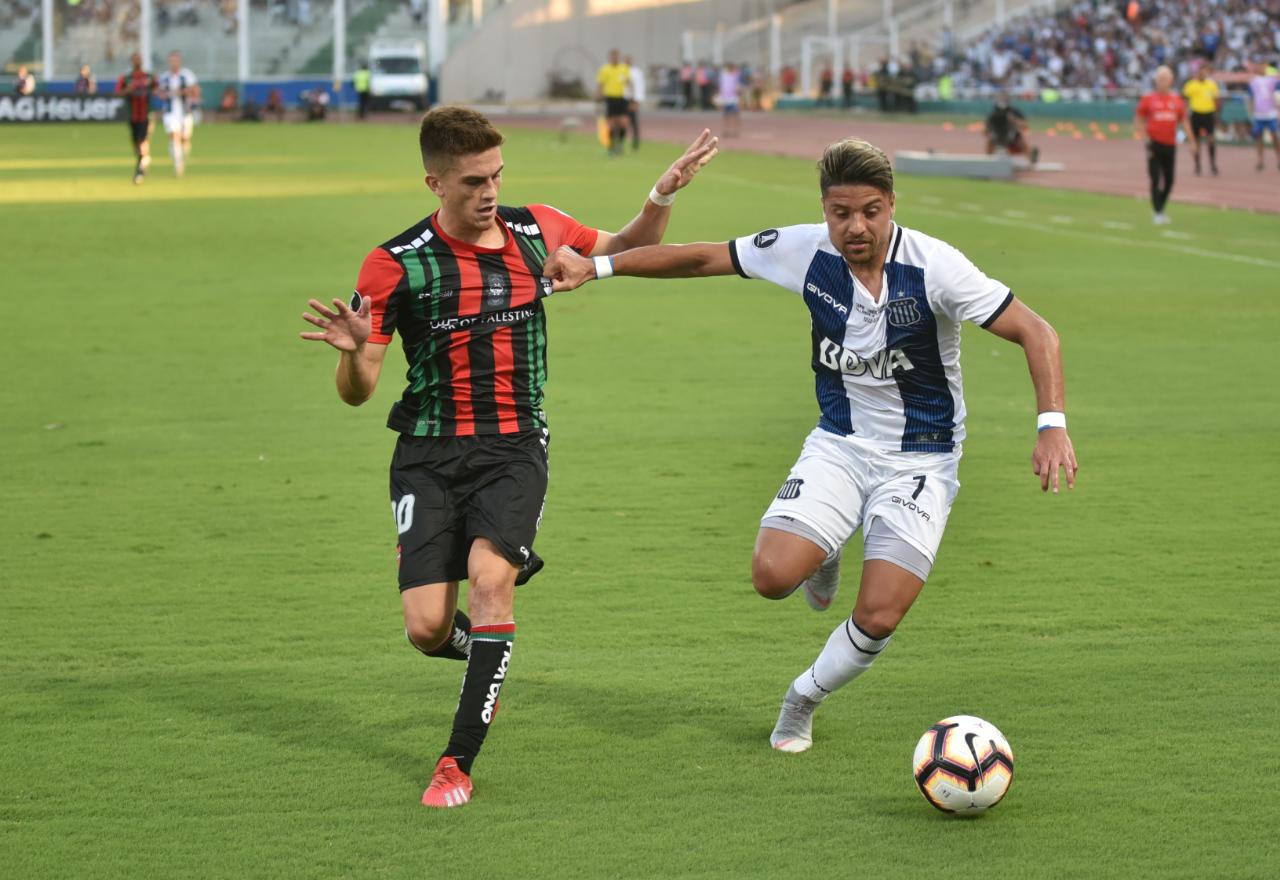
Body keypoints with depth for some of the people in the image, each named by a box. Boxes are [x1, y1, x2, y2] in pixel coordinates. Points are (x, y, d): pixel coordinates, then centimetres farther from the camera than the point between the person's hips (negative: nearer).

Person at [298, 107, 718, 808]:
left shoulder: (536, 232, 2)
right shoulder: (395, 264, -8)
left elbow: (626, 251, 22)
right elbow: (356, 392, -5)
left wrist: (663, 195, 5)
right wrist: (353, 350, -27)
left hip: (514, 448, 1)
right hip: (429, 454, -1)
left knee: (490, 576, -24)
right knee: (426, 630, -9)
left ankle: (458, 763, -15)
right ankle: (479, 651, 31)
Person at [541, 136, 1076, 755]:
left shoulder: (934, 266, -21)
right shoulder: (805, 251, -11)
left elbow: (1035, 332, -19)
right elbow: (704, 259, 2)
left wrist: (1052, 425, -31)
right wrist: (595, 266, 2)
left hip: (921, 460, -3)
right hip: (839, 444, 3)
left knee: (877, 618, -15)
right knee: (772, 576, -21)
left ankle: (804, 698, 18)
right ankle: (823, 559, 18)